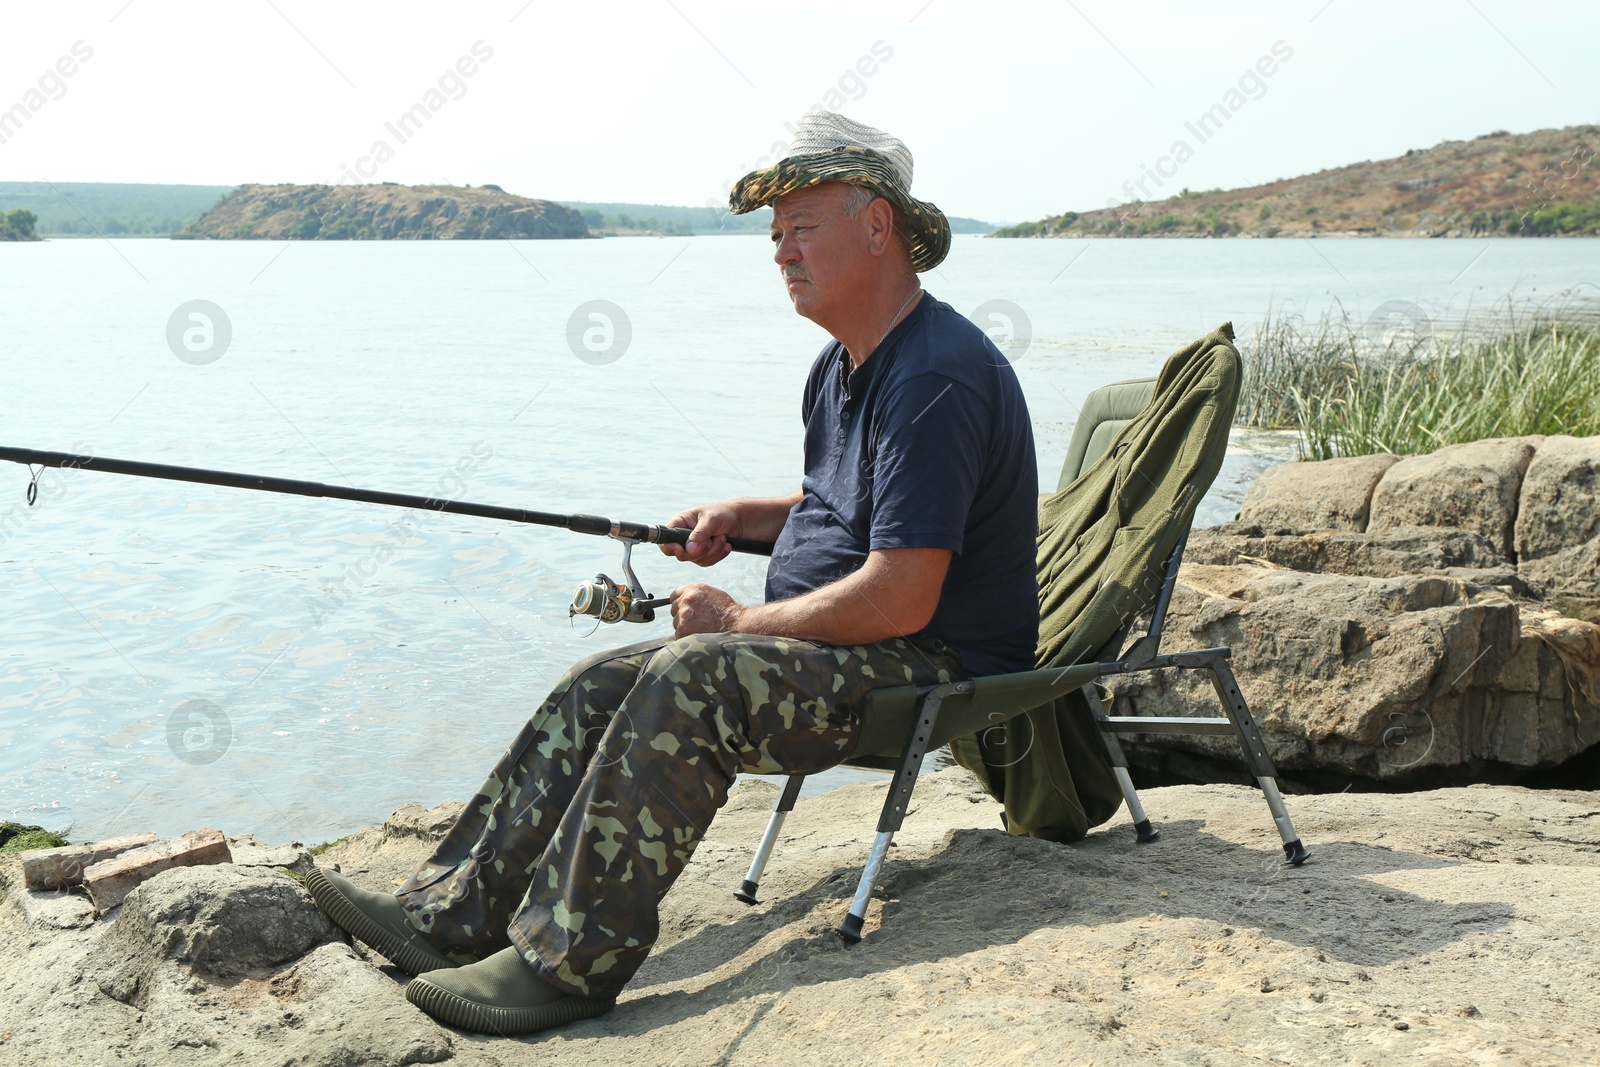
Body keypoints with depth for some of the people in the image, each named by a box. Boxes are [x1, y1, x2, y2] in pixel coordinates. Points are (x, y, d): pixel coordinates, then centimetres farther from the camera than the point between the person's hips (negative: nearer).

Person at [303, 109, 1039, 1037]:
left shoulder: (935, 377, -21)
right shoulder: (843, 365, 13)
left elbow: (901, 599, -27)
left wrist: (740, 621, -15)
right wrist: (744, 518, 10)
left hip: (935, 667, -10)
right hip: (841, 647, 10)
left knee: (688, 682, -31)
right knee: (603, 686, -4)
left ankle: (566, 960, -26)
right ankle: (451, 913, -7)